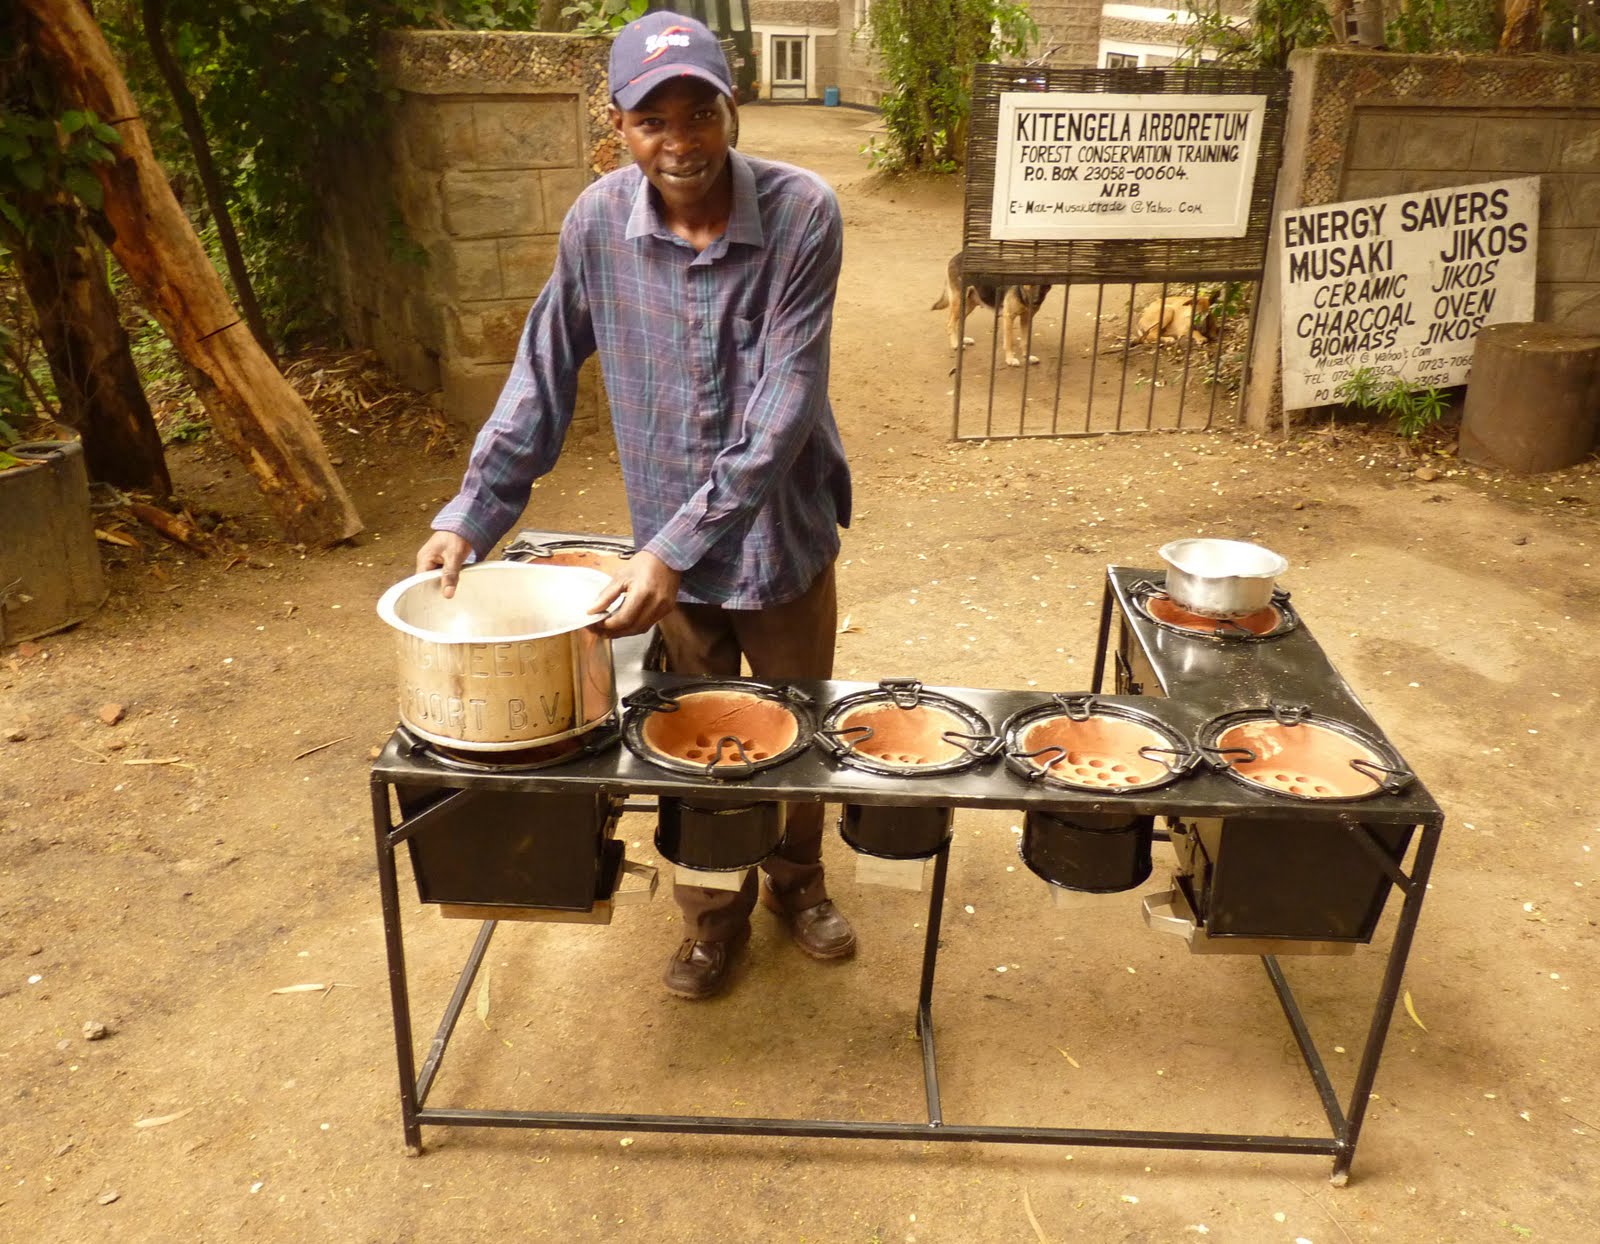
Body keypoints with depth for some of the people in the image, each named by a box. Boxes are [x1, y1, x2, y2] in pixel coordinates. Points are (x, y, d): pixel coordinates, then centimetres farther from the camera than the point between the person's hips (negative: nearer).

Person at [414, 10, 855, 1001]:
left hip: (784, 535, -1)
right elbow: (546, 377, -1)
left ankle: (798, 880, 46)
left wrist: (677, 550, -32)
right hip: (667, 546, 2)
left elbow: (780, 409, -26)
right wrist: (472, 514, -7)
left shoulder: (801, 214, -20)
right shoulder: (598, 222, -10)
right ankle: (714, 914, 40)